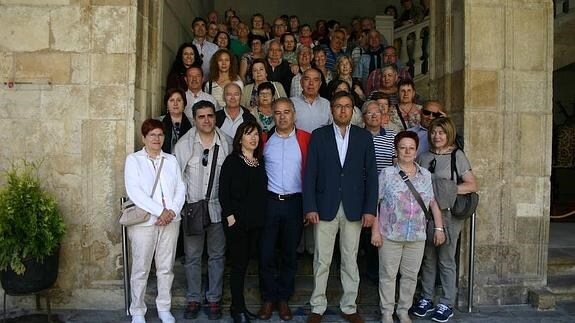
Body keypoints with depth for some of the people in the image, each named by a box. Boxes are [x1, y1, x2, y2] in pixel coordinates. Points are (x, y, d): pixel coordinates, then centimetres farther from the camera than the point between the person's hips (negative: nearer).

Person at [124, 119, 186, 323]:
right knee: (140, 269, 3)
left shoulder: (171, 160, 13)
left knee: (166, 268, 9)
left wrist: (172, 210, -11)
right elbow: (134, 191, -11)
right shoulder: (133, 160, 1)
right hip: (144, 221, -3)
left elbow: (180, 189, 7)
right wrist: (160, 211, -15)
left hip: (170, 220, 3)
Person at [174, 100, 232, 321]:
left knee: (217, 255, 10)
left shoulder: (227, 143, -1)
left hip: (218, 207, 0)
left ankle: (214, 299, 23)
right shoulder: (183, 144, -2)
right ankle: (193, 298, 24)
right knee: (192, 256, 9)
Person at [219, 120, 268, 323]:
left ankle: (238, 305, 23)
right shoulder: (232, 161, -5)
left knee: (244, 263, 12)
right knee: (238, 264, 0)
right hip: (236, 221, -5)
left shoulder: (260, 162, 10)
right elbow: (223, 191, -9)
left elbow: (262, 191, 12)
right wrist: (230, 215, -13)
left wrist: (261, 216, 7)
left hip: (256, 222, 5)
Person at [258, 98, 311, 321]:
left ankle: (284, 299, 25)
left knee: (290, 253, 10)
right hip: (269, 201, 1)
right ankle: (268, 299, 21)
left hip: (294, 202, 0)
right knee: (266, 252, 4)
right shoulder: (264, 140, 5)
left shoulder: (305, 139, 0)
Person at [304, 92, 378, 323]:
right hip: (325, 207, -1)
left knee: (350, 261, 10)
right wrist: (310, 207, -8)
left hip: (354, 209, 1)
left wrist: (370, 209, -4)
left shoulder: (364, 137, 5)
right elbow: (310, 174, -1)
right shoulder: (318, 136, 2)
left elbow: (371, 174, 3)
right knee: (322, 261, 6)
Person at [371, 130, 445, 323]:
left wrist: (439, 228, 4)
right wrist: (375, 230, -9)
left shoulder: (425, 175, 7)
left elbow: (433, 203, 10)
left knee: (410, 275, 11)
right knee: (388, 275, 6)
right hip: (390, 235, -3)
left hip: (417, 236, 3)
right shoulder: (387, 174, -4)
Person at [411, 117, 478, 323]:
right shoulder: (424, 157, 10)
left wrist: (448, 190, -17)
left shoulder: (457, 156, -3)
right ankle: (426, 300, 24)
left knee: (446, 261, 4)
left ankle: (446, 304, 17)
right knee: (428, 259, 11)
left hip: (448, 214, -4)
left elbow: (472, 185, -7)